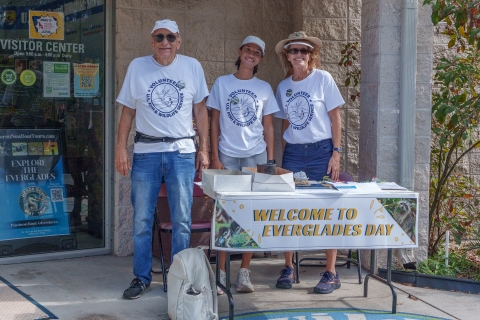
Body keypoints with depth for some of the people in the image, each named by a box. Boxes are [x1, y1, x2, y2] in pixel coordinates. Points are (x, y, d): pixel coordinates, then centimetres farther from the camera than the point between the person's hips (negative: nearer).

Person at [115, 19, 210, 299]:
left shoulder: (192, 67, 3)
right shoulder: (137, 67, 3)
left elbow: (200, 110, 8)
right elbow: (128, 111, 5)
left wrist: (204, 149, 3)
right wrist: (121, 148, -1)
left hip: (182, 152, 0)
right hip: (146, 152, 0)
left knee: (182, 221, 3)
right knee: (142, 220, 4)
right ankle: (142, 278, 16)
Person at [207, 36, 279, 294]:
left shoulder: (264, 88, 9)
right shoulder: (222, 83, 6)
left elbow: (268, 127, 10)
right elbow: (214, 122, 5)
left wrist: (270, 160, 3)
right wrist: (215, 157, -2)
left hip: (256, 156, 1)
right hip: (227, 156, -1)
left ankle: (244, 273, 9)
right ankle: (221, 273, 3)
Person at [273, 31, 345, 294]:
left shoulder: (322, 78, -3)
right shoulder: (283, 87, 9)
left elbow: (335, 118, -3)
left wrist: (336, 153, -9)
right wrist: (282, 156, 9)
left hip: (321, 151, -4)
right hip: (293, 152, 4)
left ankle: (331, 273, 7)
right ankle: (288, 268, 15)